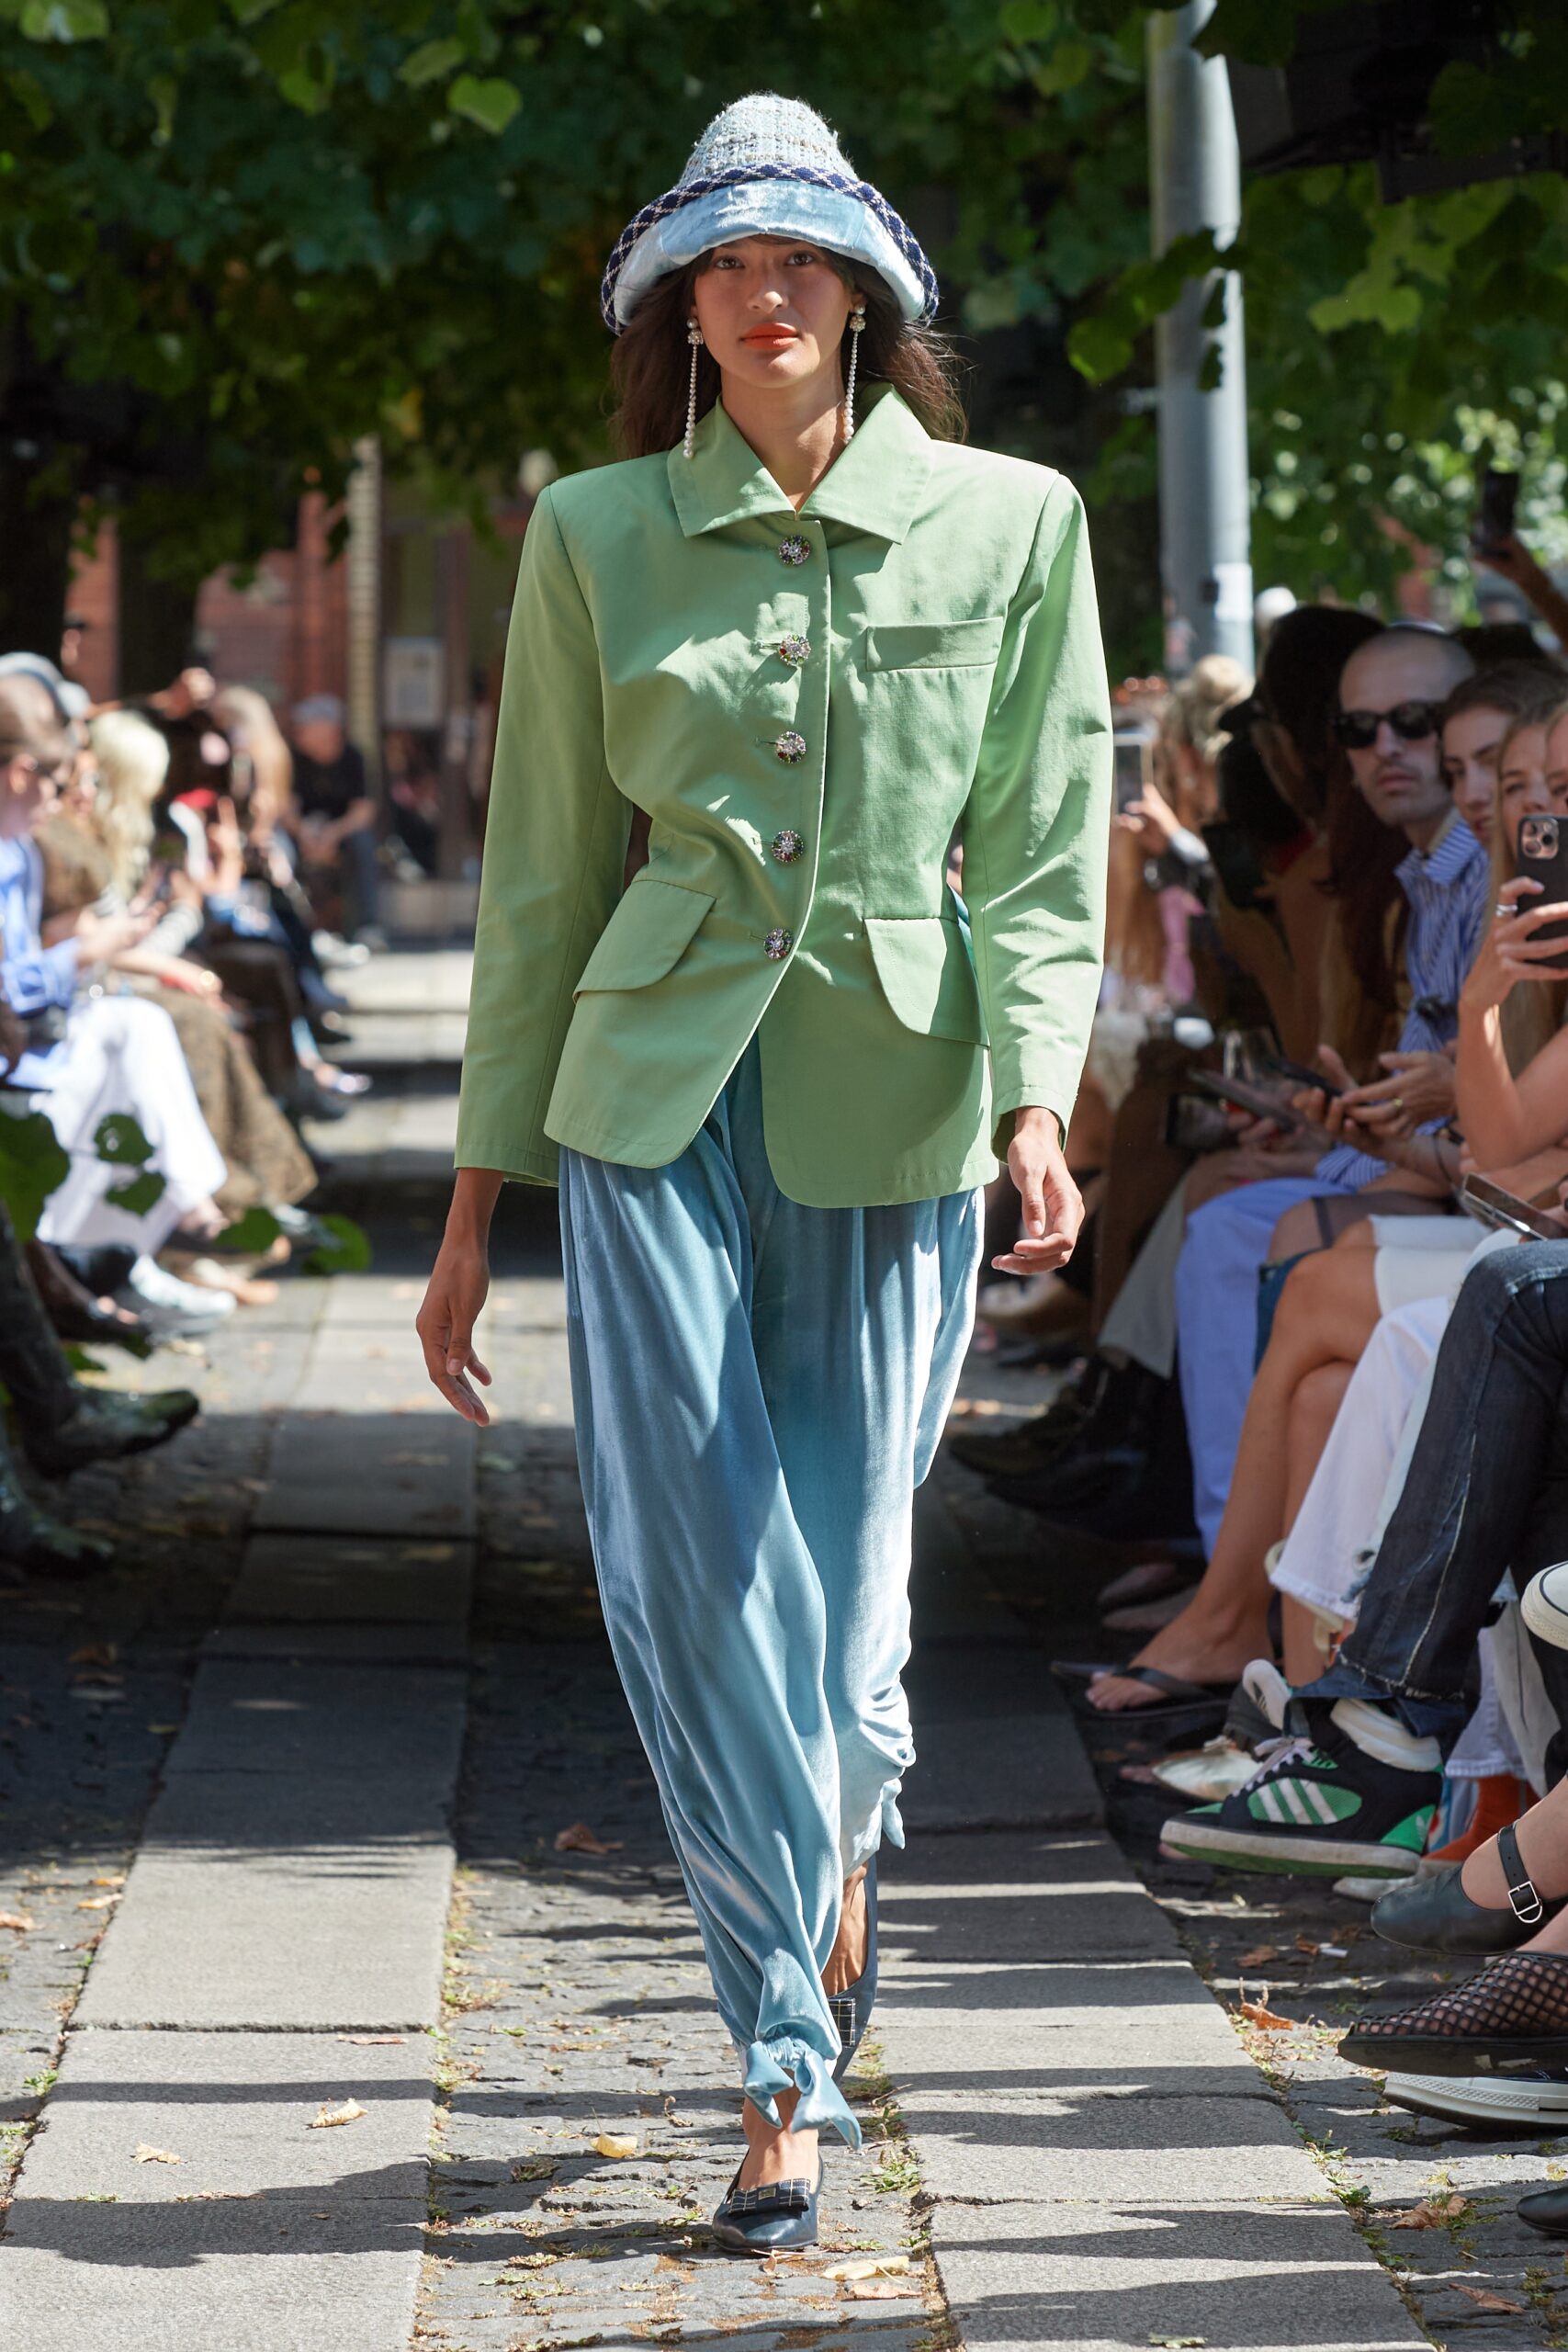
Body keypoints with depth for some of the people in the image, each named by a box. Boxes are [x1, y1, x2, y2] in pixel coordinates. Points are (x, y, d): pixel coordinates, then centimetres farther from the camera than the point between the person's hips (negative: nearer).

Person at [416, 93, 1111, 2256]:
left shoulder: (1011, 526, 5)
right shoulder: (595, 536, 7)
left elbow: (1043, 852, 2)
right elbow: (543, 873, 10)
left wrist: (1041, 1099, -14)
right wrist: (481, 1190, 10)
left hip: (894, 1099, 0)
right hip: (654, 1097, 0)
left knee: (841, 1566, 3)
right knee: (684, 1572, -8)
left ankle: (841, 1842, 37)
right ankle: (794, 2070, -1)